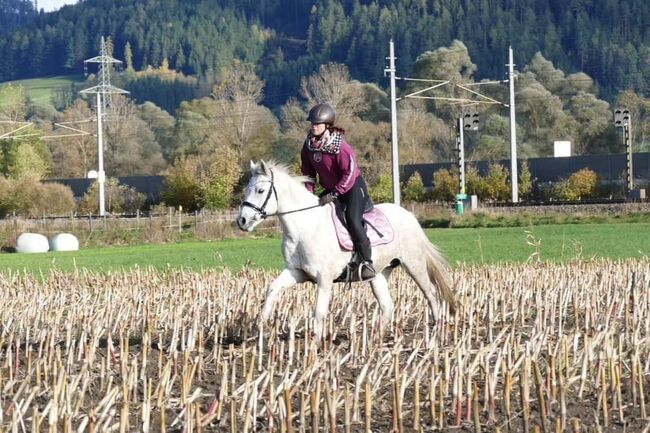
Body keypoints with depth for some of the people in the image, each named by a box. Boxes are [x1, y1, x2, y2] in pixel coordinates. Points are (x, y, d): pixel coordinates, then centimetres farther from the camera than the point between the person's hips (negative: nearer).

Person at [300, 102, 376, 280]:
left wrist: (334, 194, -29)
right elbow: (308, 171, 8)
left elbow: (350, 173, -27)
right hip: (330, 189, 8)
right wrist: (308, 192, -5)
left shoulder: (340, 146, -26)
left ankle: (366, 262, -16)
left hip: (353, 187, -8)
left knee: (353, 221, -25)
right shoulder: (309, 144, -4)